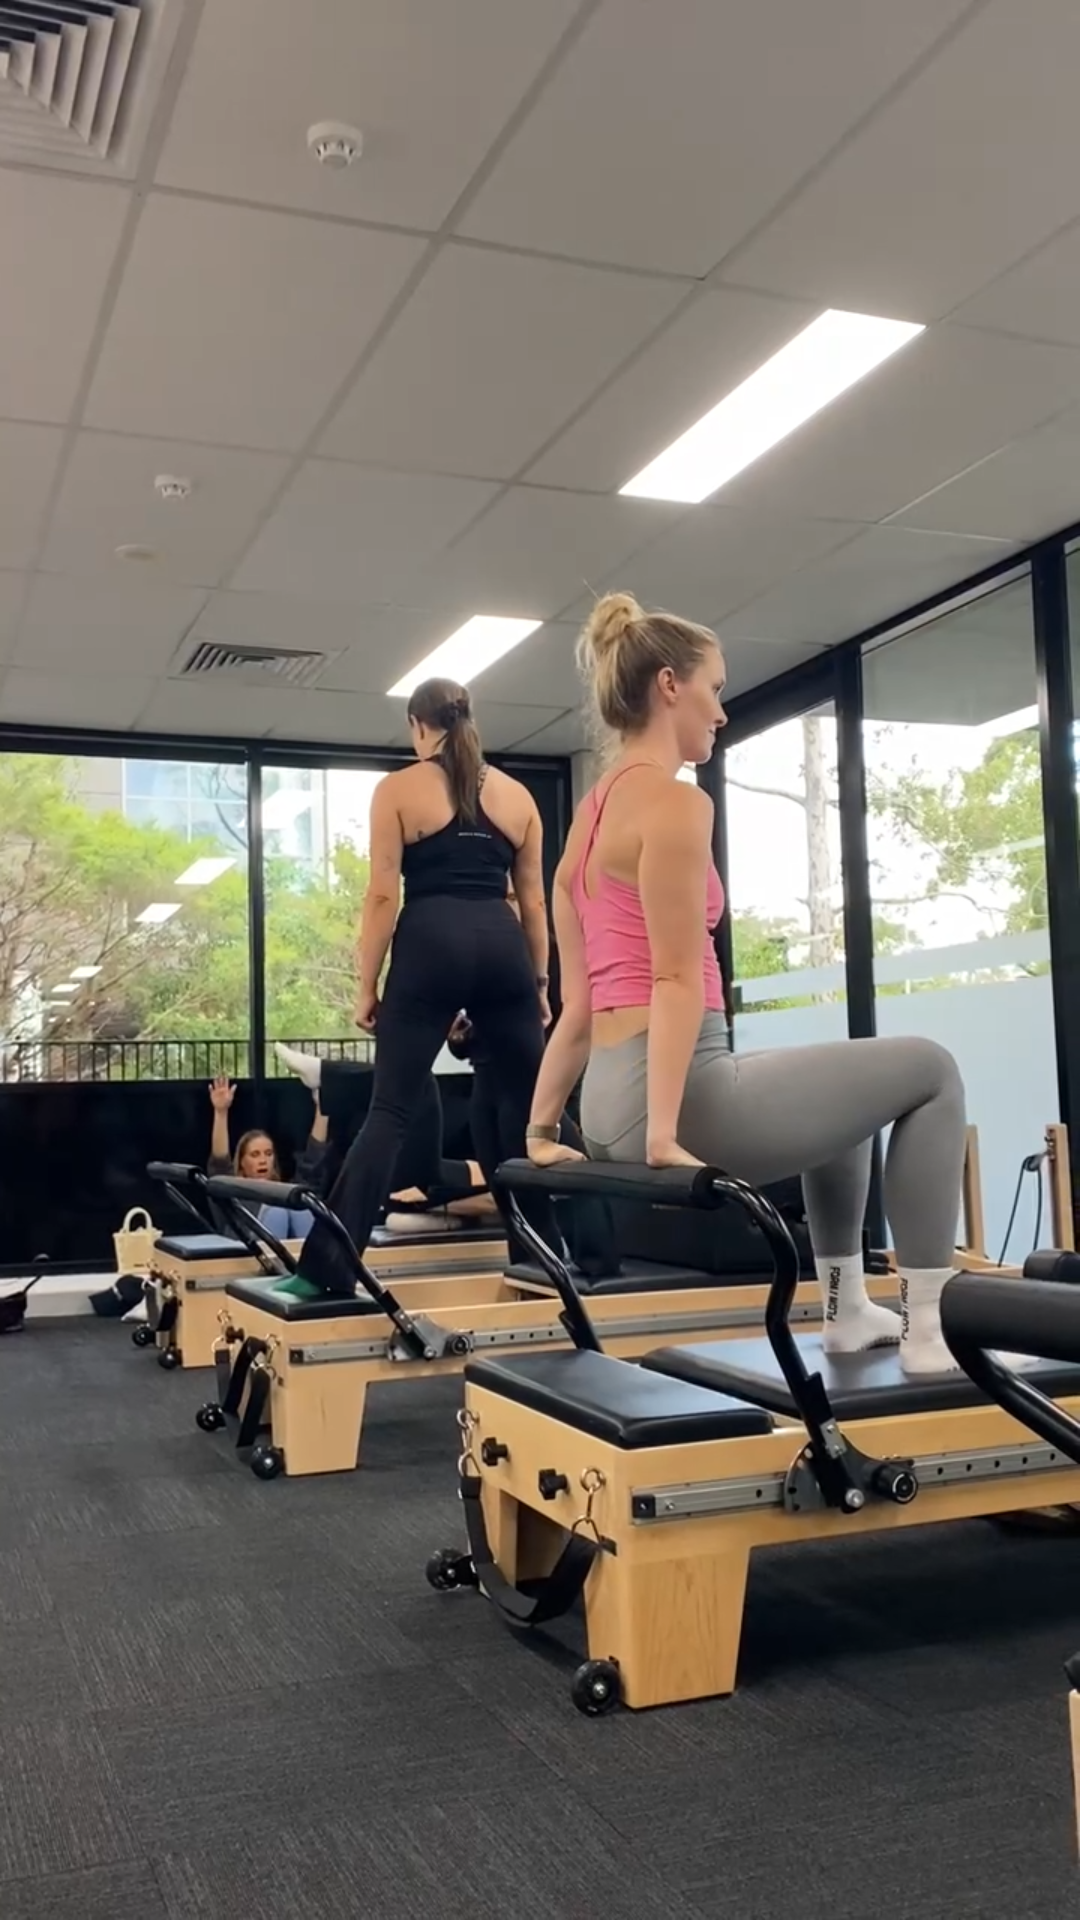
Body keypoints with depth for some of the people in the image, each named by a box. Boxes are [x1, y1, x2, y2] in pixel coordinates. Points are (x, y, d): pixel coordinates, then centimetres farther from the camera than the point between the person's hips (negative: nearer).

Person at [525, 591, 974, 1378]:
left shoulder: (592, 812, 16)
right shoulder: (674, 802, -11)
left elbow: (577, 1001, 16)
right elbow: (676, 980, -19)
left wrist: (542, 1129, 17)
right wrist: (667, 1137, -22)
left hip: (614, 1102, 10)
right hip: (679, 1092, -10)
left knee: (850, 1089, 32)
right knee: (929, 1071, 6)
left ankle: (847, 1308, 37)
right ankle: (930, 1330, 6)